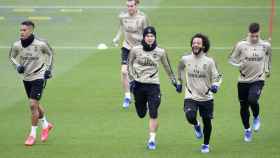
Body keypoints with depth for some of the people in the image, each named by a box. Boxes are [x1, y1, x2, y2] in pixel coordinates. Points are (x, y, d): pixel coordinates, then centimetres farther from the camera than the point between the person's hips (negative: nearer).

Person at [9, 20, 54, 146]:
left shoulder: (40, 44, -18)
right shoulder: (17, 45, -11)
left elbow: (49, 53, 3)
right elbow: (12, 56, 9)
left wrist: (48, 68, -2)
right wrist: (17, 66, -9)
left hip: (39, 77, -5)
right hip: (26, 78, 5)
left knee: (33, 105, -13)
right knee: (35, 104, 18)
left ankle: (33, 134, -1)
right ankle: (46, 125, 43)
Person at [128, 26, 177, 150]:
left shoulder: (160, 52, -2)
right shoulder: (136, 50, -3)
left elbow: (167, 66, 12)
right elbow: (130, 64, 10)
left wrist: (173, 80, 18)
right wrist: (132, 79, 1)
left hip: (153, 85, -1)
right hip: (138, 84, 1)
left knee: (153, 114, -10)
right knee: (141, 114, 11)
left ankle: (152, 140, -4)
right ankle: (144, 105, 49)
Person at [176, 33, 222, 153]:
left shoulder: (209, 61, -6)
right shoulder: (185, 59, -2)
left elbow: (216, 77, 3)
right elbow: (180, 69, 21)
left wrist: (215, 86, -16)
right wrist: (179, 83, 23)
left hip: (206, 97, 0)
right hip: (191, 96, 0)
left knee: (207, 121, 8)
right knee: (190, 116, -25)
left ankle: (206, 145, 31)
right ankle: (196, 126, 13)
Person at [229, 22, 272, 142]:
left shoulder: (265, 46, -3)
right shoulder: (241, 45, -7)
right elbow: (232, 59, 3)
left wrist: (267, 70, 23)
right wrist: (240, 65, -15)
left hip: (258, 79, -1)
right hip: (244, 80, 1)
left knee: (252, 100, -25)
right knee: (243, 106, 7)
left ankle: (256, 117, 8)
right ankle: (247, 130, 30)